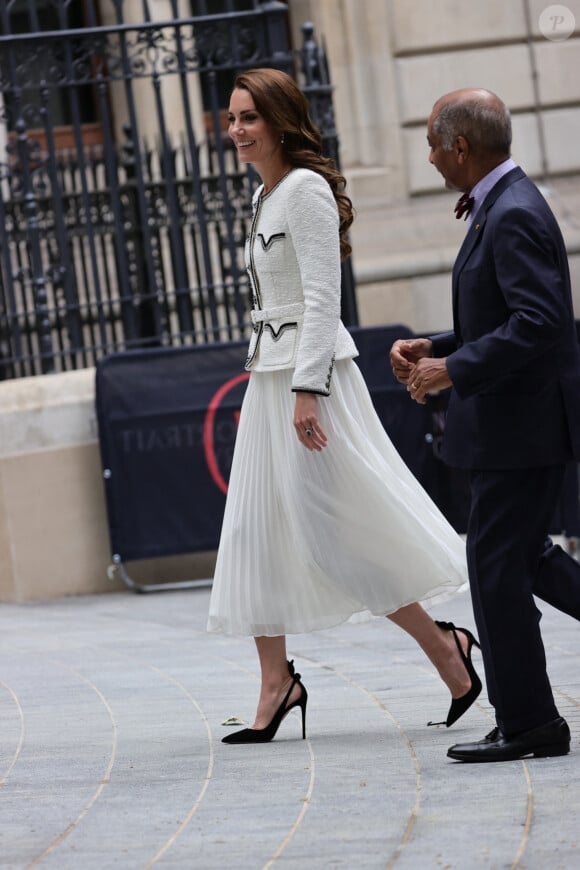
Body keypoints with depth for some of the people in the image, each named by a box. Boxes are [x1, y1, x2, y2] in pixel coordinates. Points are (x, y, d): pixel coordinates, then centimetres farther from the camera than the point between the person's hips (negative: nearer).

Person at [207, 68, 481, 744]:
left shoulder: (307, 189, -12)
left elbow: (322, 296, -18)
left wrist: (307, 390, -23)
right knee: (256, 532, 6)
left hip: (312, 370, -10)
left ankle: (443, 646, 5)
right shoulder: (265, 194, 16)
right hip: (269, 377, 10)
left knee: (332, 529, -7)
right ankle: (277, 682, 9)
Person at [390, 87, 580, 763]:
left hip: (521, 427, -10)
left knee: (497, 566, -3)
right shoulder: (500, 207, 14)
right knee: (522, 556, 17)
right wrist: (434, 348, 11)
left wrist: (452, 370, -21)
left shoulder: (514, 216, -19)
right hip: (513, 423, 10)